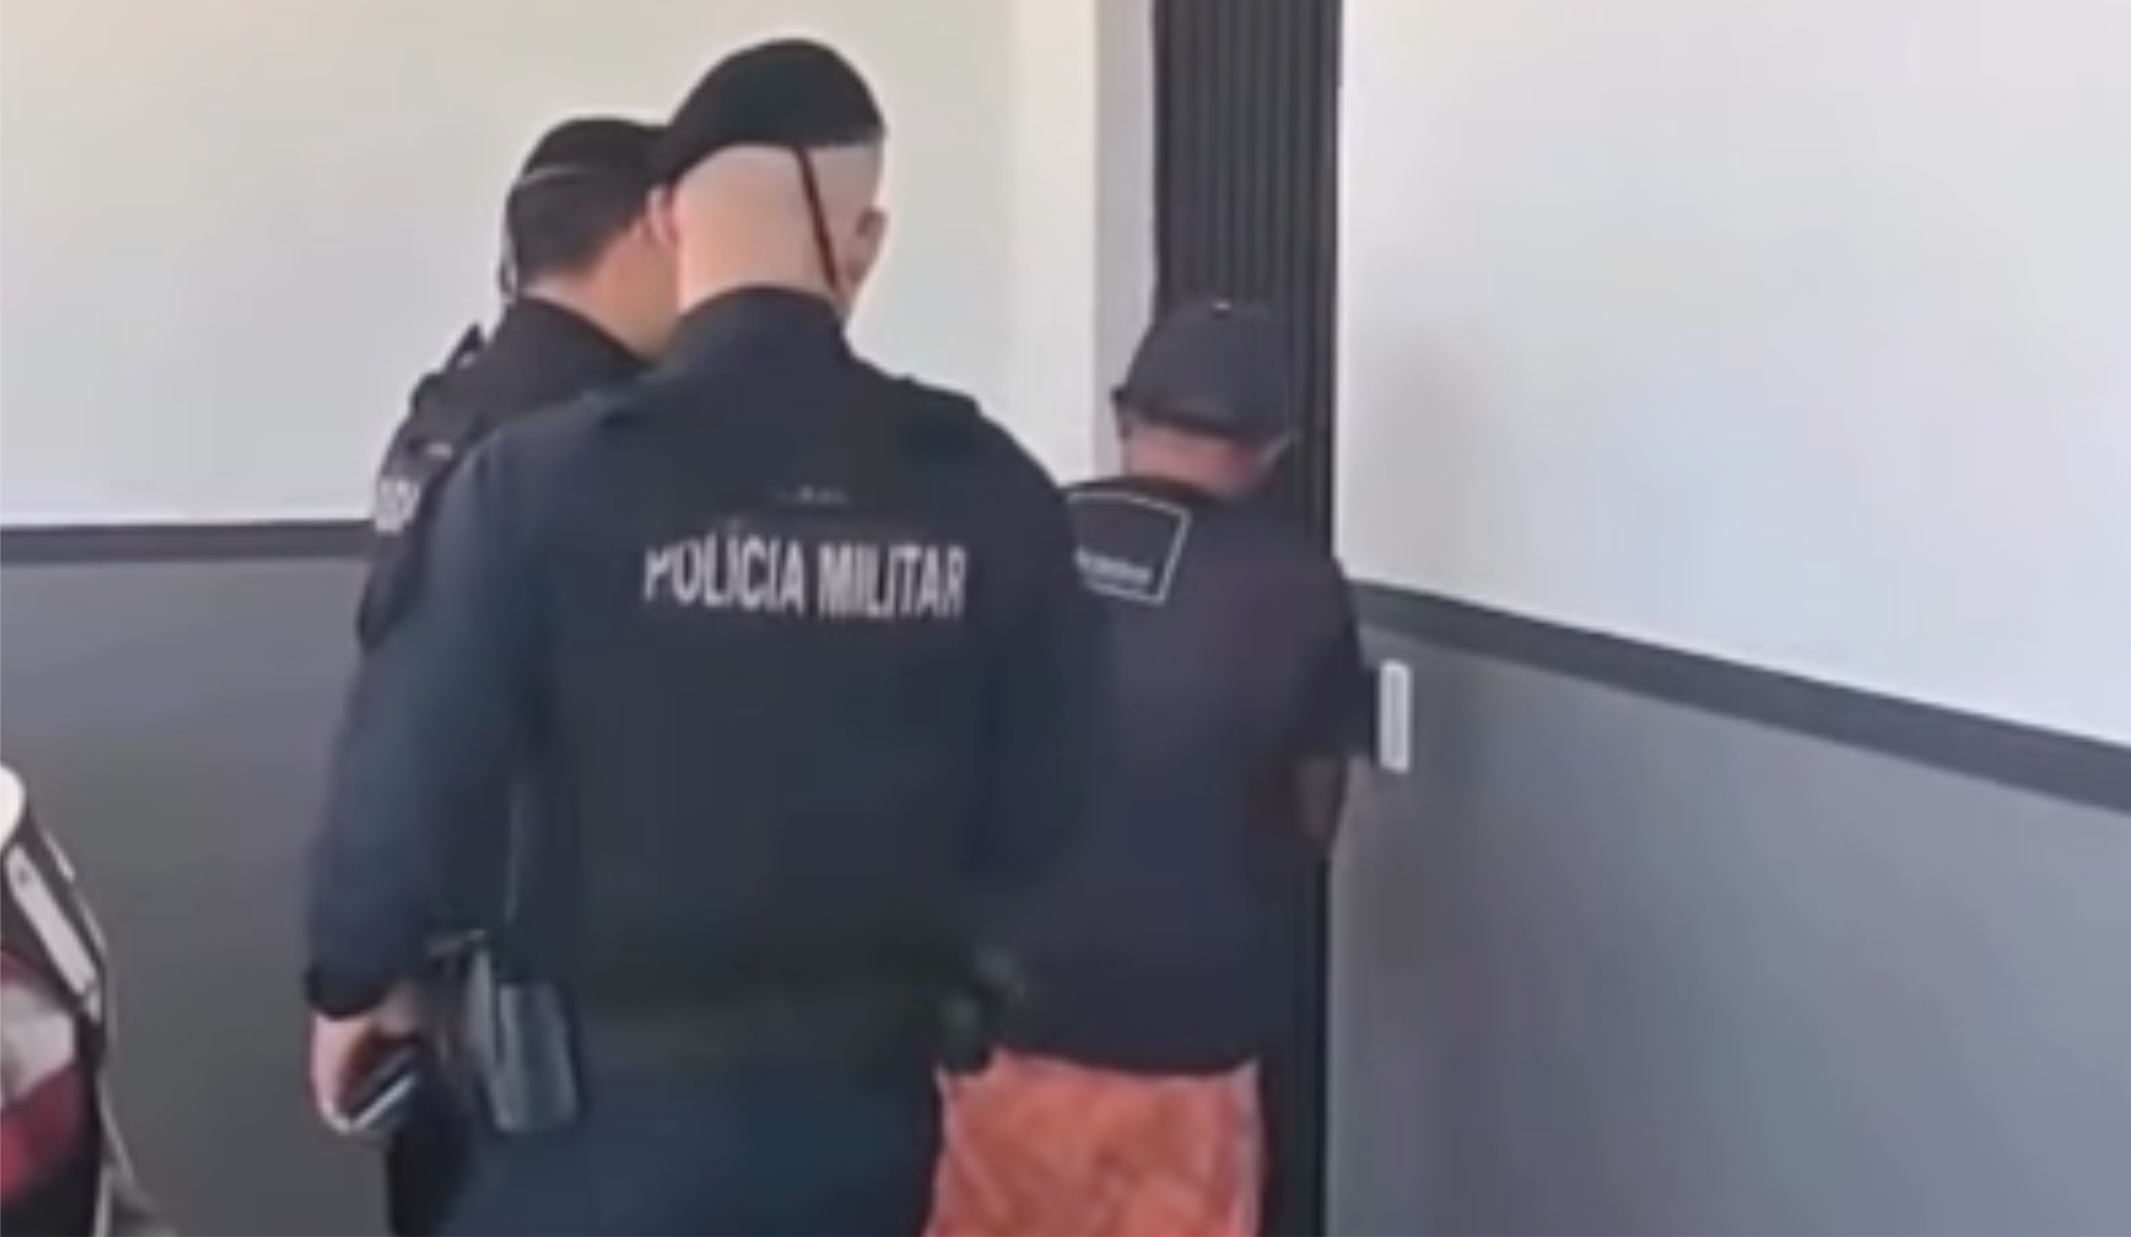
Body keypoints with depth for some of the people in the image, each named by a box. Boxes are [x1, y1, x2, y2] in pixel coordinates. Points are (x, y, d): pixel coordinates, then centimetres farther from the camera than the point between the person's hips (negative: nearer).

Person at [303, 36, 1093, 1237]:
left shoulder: (546, 481, -14)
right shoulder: (988, 490, -5)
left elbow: (409, 770, -11)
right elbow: (1043, 807, 2)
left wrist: (356, 978, 8)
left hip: (611, 1099, -3)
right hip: (865, 1088, 4)